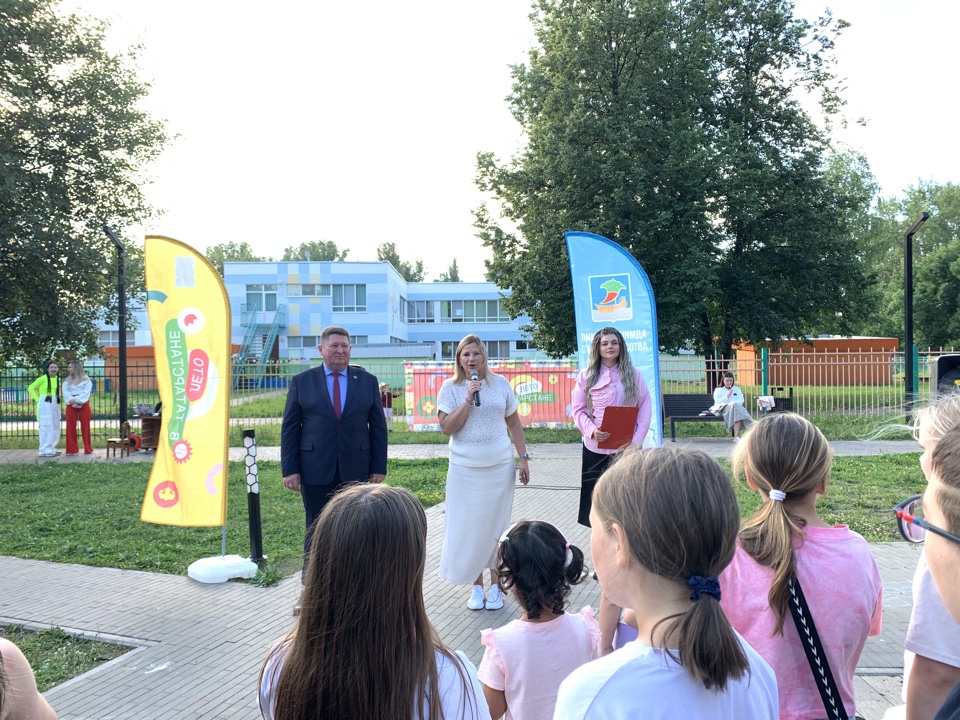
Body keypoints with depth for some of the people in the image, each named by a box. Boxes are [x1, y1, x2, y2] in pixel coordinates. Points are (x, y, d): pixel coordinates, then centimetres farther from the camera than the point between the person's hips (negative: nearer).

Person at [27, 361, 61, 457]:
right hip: (45, 404, -7)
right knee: (46, 427, -9)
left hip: (55, 405, 8)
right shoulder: (43, 378, -10)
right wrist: (37, 399, -6)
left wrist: (57, 399, 9)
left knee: (55, 427, 12)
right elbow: (31, 388, -4)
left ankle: (51, 448, 21)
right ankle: (45, 450, -6)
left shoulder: (57, 379, 9)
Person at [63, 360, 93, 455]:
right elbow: (66, 393, 1)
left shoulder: (86, 380, 3)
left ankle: (88, 448, 7)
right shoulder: (67, 381, 14)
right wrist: (71, 402, -15)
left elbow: (86, 393, -7)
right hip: (71, 405, 3)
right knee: (70, 426, 0)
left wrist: (76, 400, -19)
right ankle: (72, 449, 5)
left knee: (85, 426, -1)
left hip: (83, 404, -3)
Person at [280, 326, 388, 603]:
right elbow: (290, 428, 1)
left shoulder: (368, 381, 5)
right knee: (316, 531, 6)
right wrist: (290, 469, -5)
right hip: (316, 471, -1)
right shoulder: (302, 382, 2)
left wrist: (379, 467, 0)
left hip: (356, 471, 1)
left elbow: (378, 427, 6)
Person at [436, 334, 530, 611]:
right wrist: (469, 400, -16)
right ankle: (476, 585, 18)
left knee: (497, 526, 7)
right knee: (469, 527, 5)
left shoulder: (500, 384, 3)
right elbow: (447, 428, -9)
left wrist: (523, 458, 4)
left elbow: (514, 424, 8)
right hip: (464, 469, -1)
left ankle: (495, 585, 19)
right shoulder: (450, 387, -1)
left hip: (500, 467, 1)